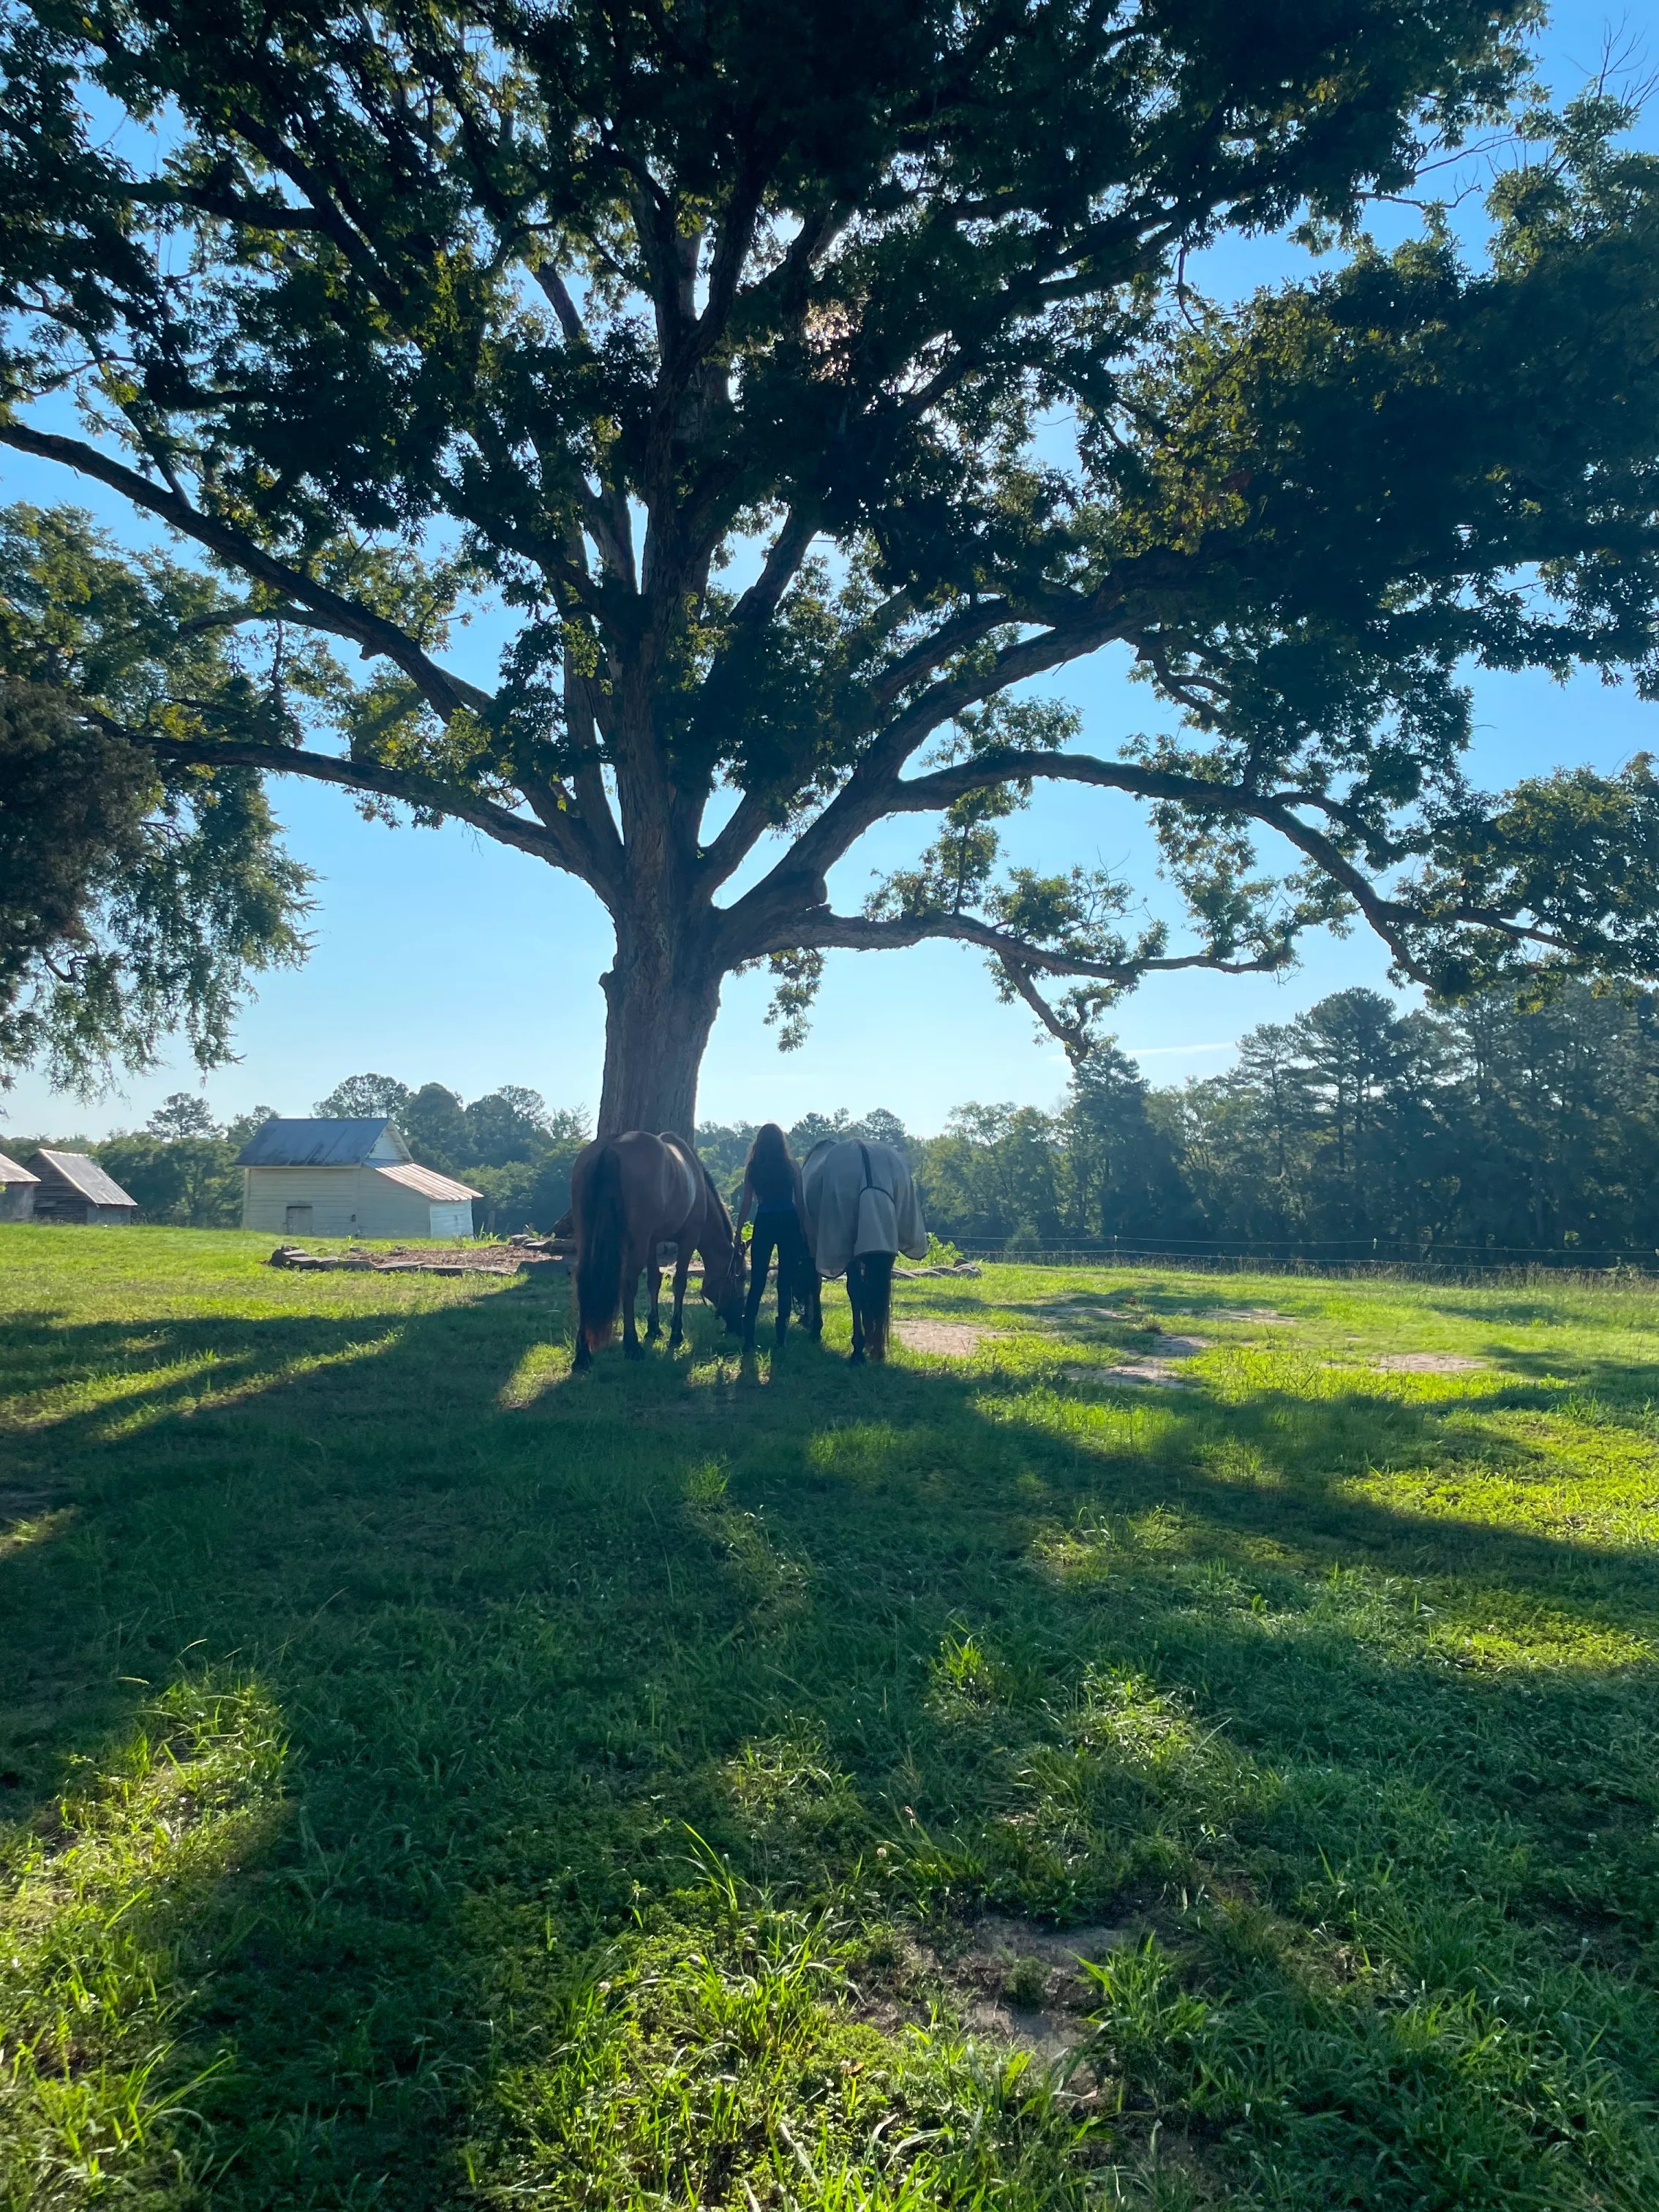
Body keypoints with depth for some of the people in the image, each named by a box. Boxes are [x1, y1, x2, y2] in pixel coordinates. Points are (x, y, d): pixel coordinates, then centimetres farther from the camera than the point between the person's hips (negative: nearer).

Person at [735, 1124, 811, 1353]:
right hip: (788, 1224, -1)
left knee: (757, 1281, 6)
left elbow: (746, 1203, -1)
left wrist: (739, 1233, 5)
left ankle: (748, 1337, -1)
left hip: (764, 1224, 1)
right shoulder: (792, 1167, -4)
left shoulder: (753, 1168, -1)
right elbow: (800, 1202, -3)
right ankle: (781, 1336, 7)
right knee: (786, 1280, 7)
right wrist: (803, 1230, 6)